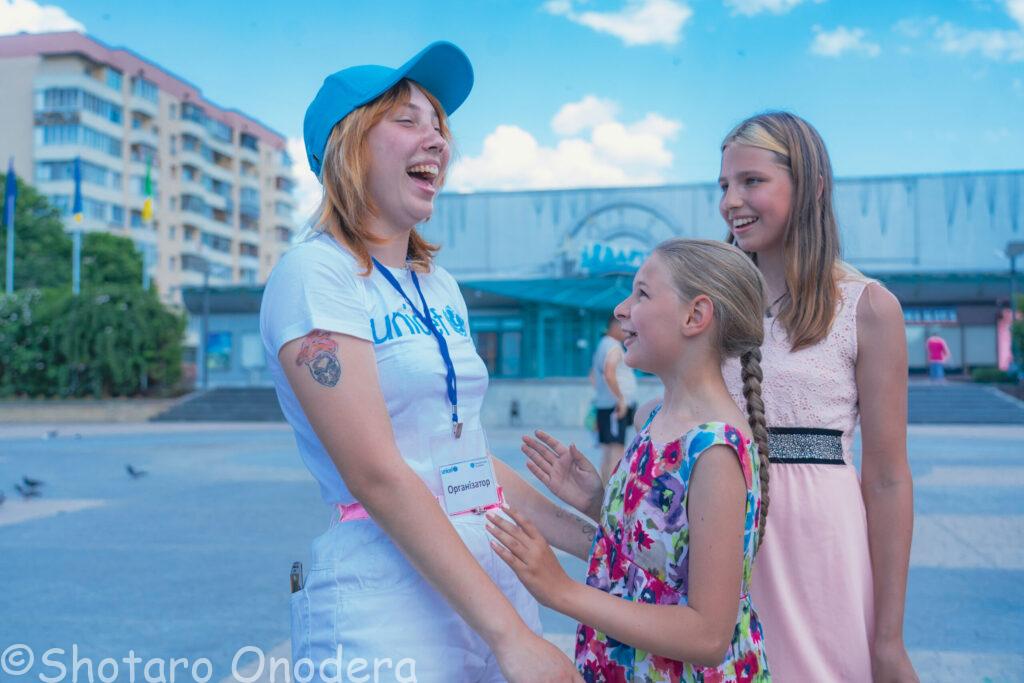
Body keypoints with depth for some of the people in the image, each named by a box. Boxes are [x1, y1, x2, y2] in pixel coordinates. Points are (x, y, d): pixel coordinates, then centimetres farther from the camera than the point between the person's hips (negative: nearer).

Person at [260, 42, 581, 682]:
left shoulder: (440, 286, 11)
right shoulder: (315, 273, -12)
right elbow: (375, 474, -20)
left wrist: (589, 536, 11)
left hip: (495, 576, 7)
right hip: (389, 602, -7)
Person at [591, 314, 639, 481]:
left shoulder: (603, 345, 19)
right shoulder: (613, 347, -12)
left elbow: (594, 373, 28)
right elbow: (609, 374, -27)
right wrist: (621, 398, -22)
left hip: (605, 405, 10)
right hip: (615, 405, -10)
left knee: (607, 450, 12)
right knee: (617, 449, -12)